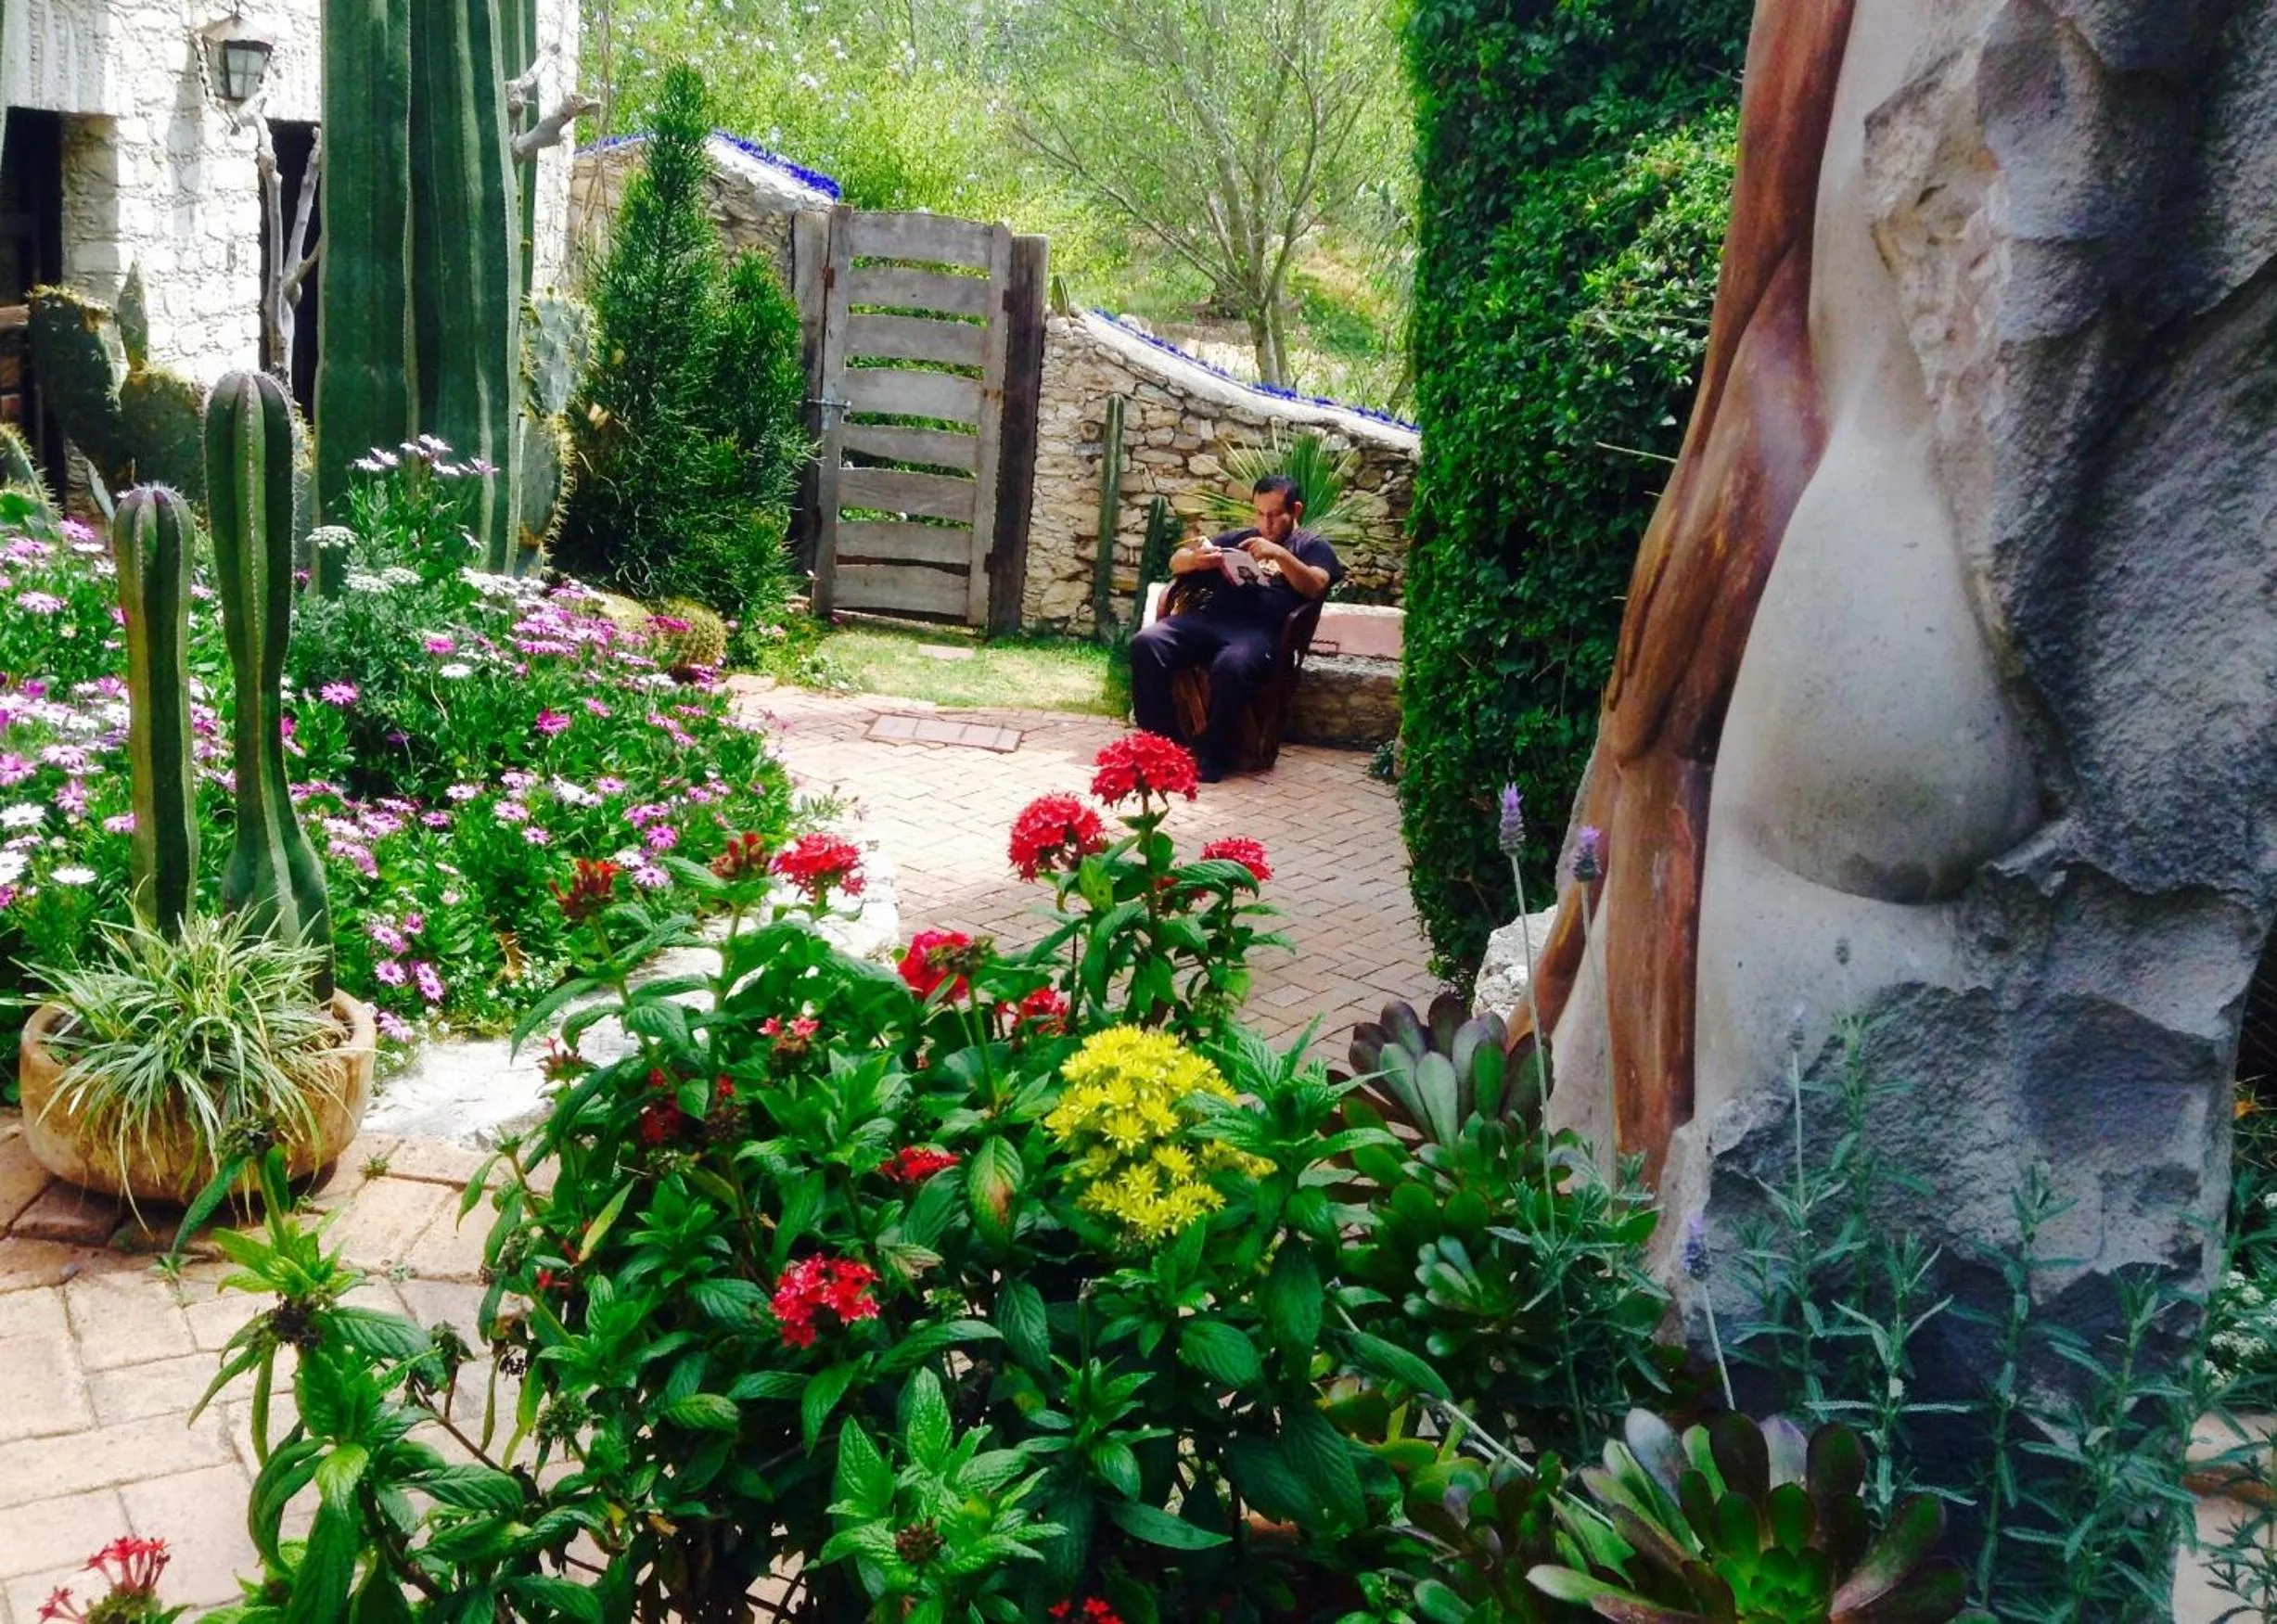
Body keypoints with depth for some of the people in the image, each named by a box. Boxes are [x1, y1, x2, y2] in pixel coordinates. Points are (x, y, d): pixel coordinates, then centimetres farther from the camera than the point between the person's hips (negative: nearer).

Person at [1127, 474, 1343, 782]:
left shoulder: (1312, 547, 18)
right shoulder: (1239, 538, 30)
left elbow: (1315, 587, -3)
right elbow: (1176, 561, 26)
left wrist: (1280, 555, -15)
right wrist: (1195, 560, 2)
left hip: (1261, 629, -5)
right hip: (1211, 618, 5)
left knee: (1231, 666, -39)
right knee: (1145, 644, -22)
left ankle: (1211, 756, -22)